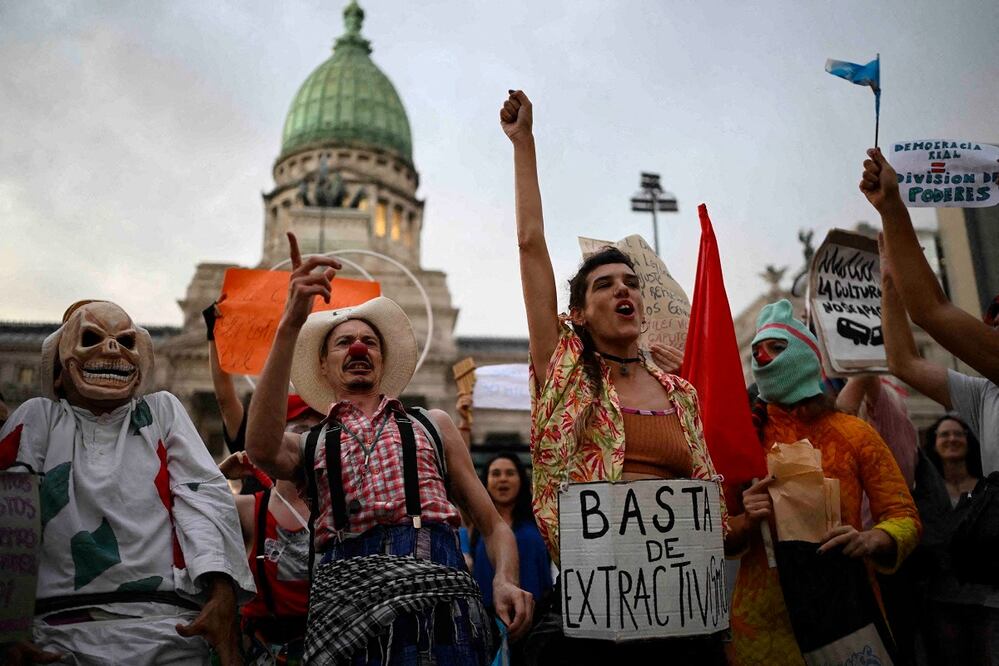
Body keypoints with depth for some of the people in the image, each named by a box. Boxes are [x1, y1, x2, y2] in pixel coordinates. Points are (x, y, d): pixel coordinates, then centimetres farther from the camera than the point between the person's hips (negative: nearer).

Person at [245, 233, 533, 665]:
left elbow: (493, 524, 18)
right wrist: (290, 325, -15)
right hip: (345, 593, 0)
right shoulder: (308, 445, 18)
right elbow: (261, 449, -8)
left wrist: (505, 580, -5)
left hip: (439, 587, 1)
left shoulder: (432, 425, 21)